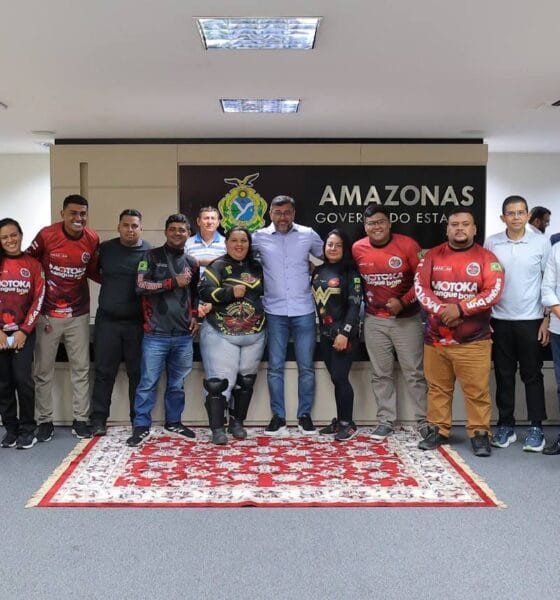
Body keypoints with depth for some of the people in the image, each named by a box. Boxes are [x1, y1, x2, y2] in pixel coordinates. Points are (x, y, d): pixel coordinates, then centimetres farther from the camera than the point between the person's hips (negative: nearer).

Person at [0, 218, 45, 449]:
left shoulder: (33, 265, 2)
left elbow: (38, 300, 0)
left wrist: (24, 331, -6)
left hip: (24, 332, -1)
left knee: (22, 378, -9)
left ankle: (28, 429, 3)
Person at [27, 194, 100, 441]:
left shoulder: (93, 239, -4)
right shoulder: (46, 235, -14)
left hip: (79, 315, 3)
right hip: (48, 314, -2)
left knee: (81, 369, 8)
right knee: (44, 371, 6)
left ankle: (80, 420, 18)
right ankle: (44, 421, 19)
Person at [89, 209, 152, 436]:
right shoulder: (105, 248, 5)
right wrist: (109, 283, 2)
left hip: (138, 322, -1)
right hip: (107, 320, 1)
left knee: (137, 373, 6)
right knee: (104, 372, 5)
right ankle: (98, 420, 13)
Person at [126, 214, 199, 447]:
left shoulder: (192, 263, 14)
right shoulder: (152, 256, 0)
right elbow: (141, 286, -11)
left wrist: (195, 316, 10)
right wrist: (173, 282, -11)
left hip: (183, 334, 4)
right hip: (156, 334, -4)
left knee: (177, 383, 13)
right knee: (148, 382, 0)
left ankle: (174, 421, 27)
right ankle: (141, 426, 10)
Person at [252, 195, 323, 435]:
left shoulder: (308, 235, 2)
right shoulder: (259, 237, 1)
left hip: (304, 311, 0)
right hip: (275, 312, 0)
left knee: (306, 366, 6)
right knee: (275, 367, 5)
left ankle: (305, 416, 18)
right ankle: (278, 416, 16)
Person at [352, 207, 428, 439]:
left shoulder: (407, 245, -11)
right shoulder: (357, 249, -1)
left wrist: (403, 301, -14)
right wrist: (363, 300, 4)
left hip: (407, 319, -3)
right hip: (374, 321, 3)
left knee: (414, 373, 3)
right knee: (381, 374, 9)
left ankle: (424, 421, 14)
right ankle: (385, 421, 20)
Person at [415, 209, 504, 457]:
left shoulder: (486, 258, 0)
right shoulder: (432, 256, 6)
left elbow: (494, 292, -10)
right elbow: (420, 287, -2)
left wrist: (460, 309, -18)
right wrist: (441, 310, -17)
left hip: (473, 340, -2)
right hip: (435, 337, 3)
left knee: (477, 390, -1)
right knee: (437, 387, 11)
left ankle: (479, 433, 12)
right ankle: (438, 430, 23)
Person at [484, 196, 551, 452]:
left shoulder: (541, 242, -2)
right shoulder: (491, 243, 1)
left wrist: (547, 319, -4)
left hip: (530, 320, -1)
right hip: (499, 320, 1)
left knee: (532, 375, 5)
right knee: (504, 375, 8)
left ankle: (536, 428, 13)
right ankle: (506, 425, 18)